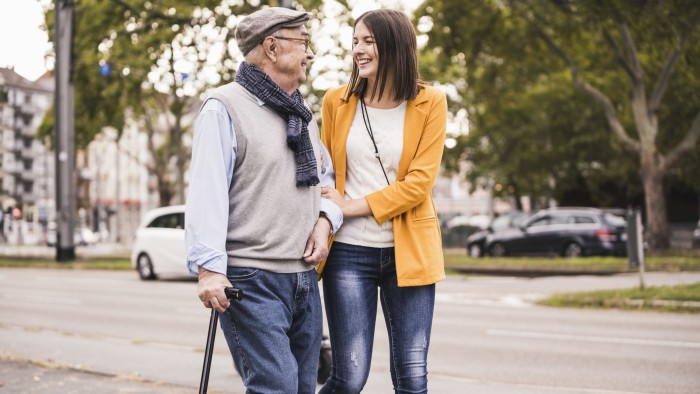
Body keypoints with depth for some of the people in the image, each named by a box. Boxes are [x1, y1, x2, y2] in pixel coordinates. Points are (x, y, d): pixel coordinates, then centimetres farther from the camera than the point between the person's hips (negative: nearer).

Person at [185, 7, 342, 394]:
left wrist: (325, 219, 4)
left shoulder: (301, 115, 19)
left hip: (304, 280, 8)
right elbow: (206, 193, -14)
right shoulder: (225, 108, -6)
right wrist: (210, 268, -22)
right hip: (250, 281, -8)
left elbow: (328, 179, 26)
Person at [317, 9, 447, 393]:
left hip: (408, 251, 0)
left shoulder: (429, 103, -1)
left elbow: (419, 181, -7)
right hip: (348, 251, 1)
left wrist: (352, 205, -12)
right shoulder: (337, 101, 5)